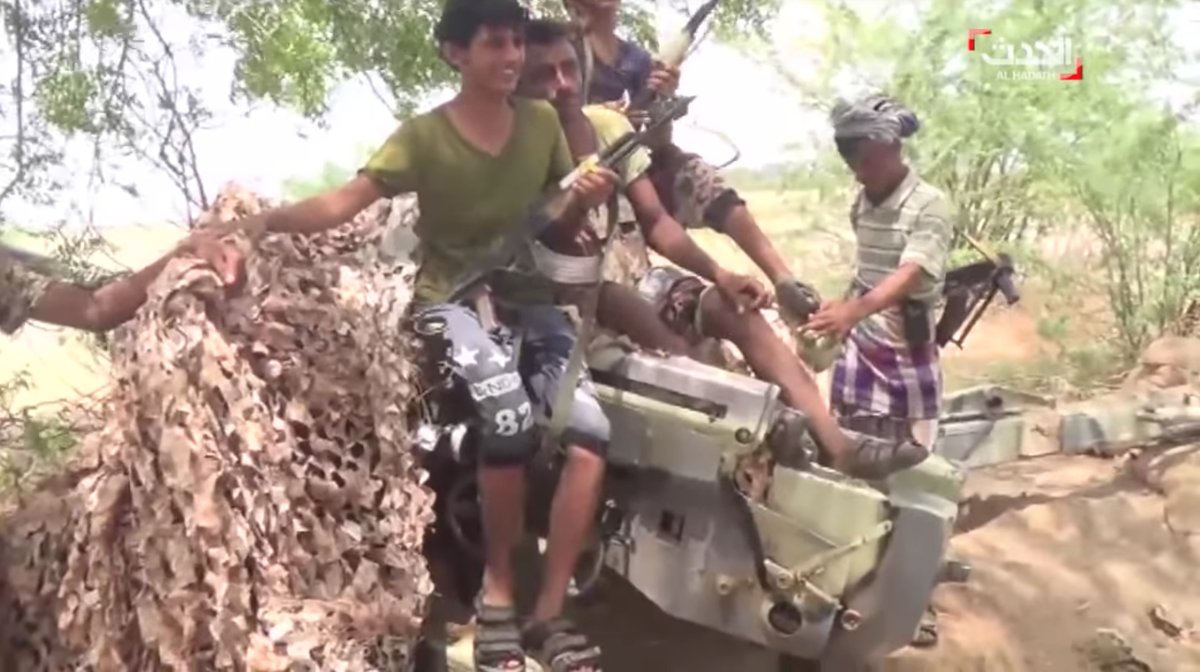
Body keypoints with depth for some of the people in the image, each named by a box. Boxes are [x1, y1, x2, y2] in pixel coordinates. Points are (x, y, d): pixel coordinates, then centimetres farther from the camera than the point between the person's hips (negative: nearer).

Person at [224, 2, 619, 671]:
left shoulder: (543, 122, 4)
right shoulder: (424, 136, -6)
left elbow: (561, 227, 10)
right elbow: (344, 202, -17)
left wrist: (585, 201, -13)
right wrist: (262, 221, -33)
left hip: (529, 298, 4)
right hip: (454, 298, -3)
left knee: (590, 430, -21)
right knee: (511, 416, -33)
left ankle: (550, 613, -10)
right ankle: (497, 593, -10)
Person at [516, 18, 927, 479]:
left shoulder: (608, 124, 4)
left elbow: (655, 222, 5)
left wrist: (719, 274, -6)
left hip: (633, 274, 6)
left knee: (738, 311, -12)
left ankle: (836, 445, -18)